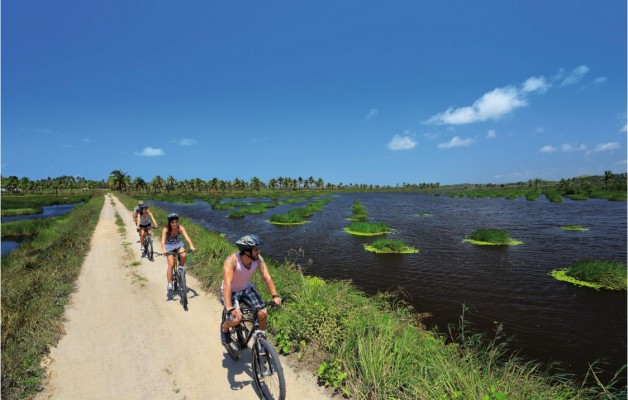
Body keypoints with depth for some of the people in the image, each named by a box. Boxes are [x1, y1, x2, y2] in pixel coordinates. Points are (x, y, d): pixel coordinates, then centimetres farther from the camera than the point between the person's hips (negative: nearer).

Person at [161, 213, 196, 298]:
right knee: (171, 265, -13)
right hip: (169, 245, -1)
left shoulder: (180, 228, -22)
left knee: (183, 255, -30)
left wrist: (191, 245, -50)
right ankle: (170, 286, -4)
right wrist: (163, 249, -55)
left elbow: (186, 236, -33)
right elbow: (163, 239, -37)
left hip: (178, 244, 2)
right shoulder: (166, 229, -25)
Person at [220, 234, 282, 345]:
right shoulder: (231, 261, -34)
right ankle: (224, 327, 13)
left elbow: (266, 277, -21)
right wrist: (229, 308, -49)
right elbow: (227, 284, -41)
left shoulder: (258, 259, -21)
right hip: (231, 292, -4)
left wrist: (275, 296, -30)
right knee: (236, 319, -23)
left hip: (247, 288, 4)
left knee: (262, 313, -14)